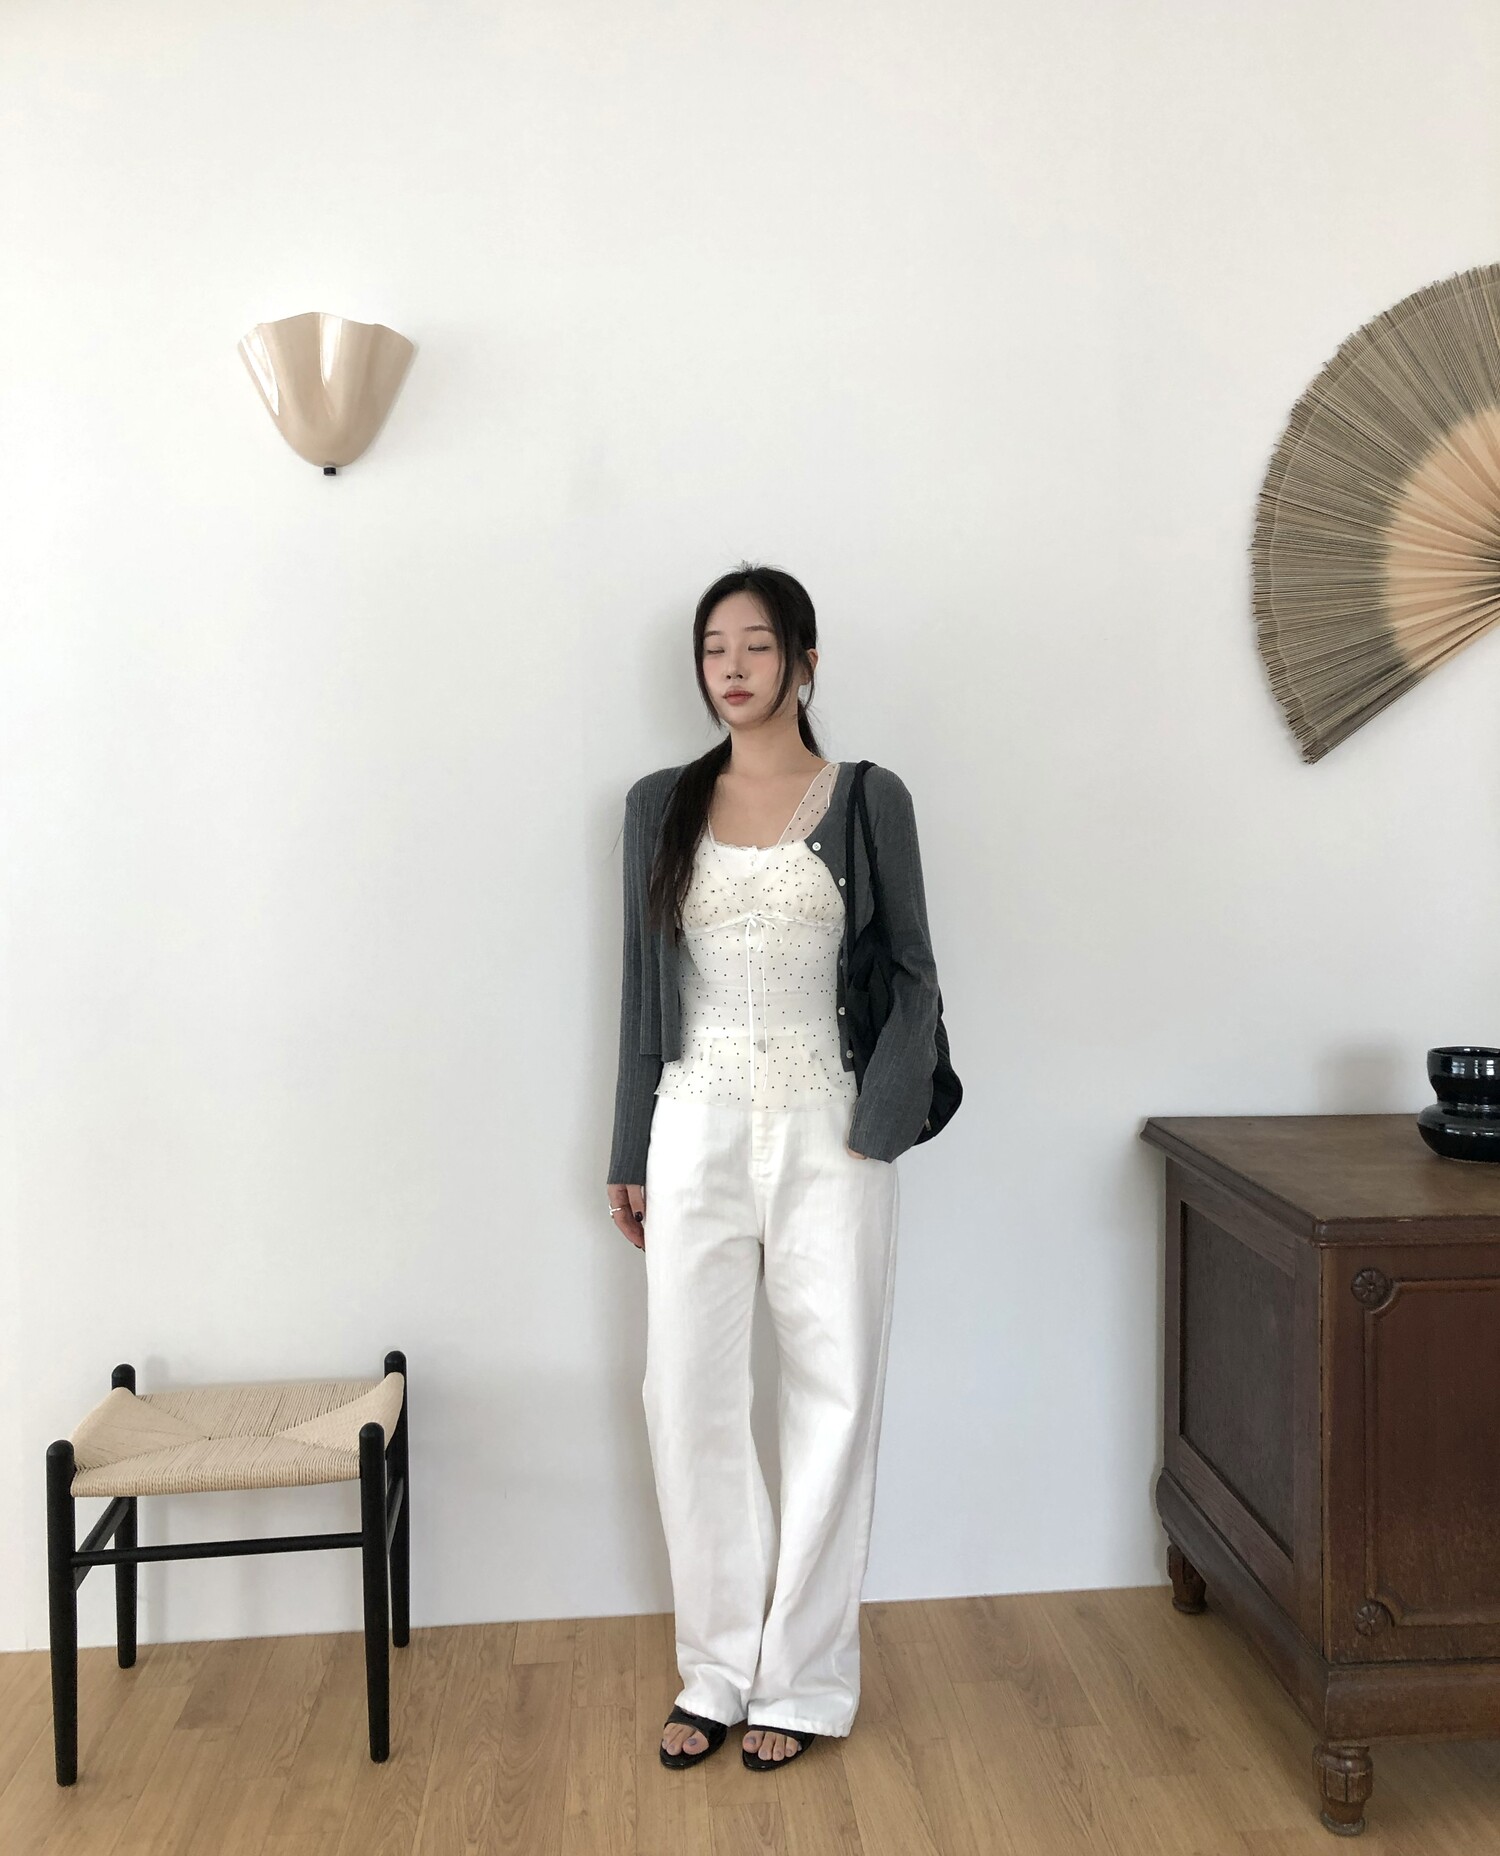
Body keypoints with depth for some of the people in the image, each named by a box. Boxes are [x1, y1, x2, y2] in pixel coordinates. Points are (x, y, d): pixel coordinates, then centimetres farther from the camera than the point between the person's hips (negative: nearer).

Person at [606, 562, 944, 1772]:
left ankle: (803, 1677, 23)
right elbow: (643, 982, 9)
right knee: (689, 1397, 4)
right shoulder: (662, 805, 6)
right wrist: (631, 1156, 9)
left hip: (827, 1133, -2)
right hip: (699, 1130, 2)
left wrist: (876, 1126, -11)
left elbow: (913, 977, 0)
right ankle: (720, 1667, 23)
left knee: (832, 1396, 6)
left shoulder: (868, 800, 0)